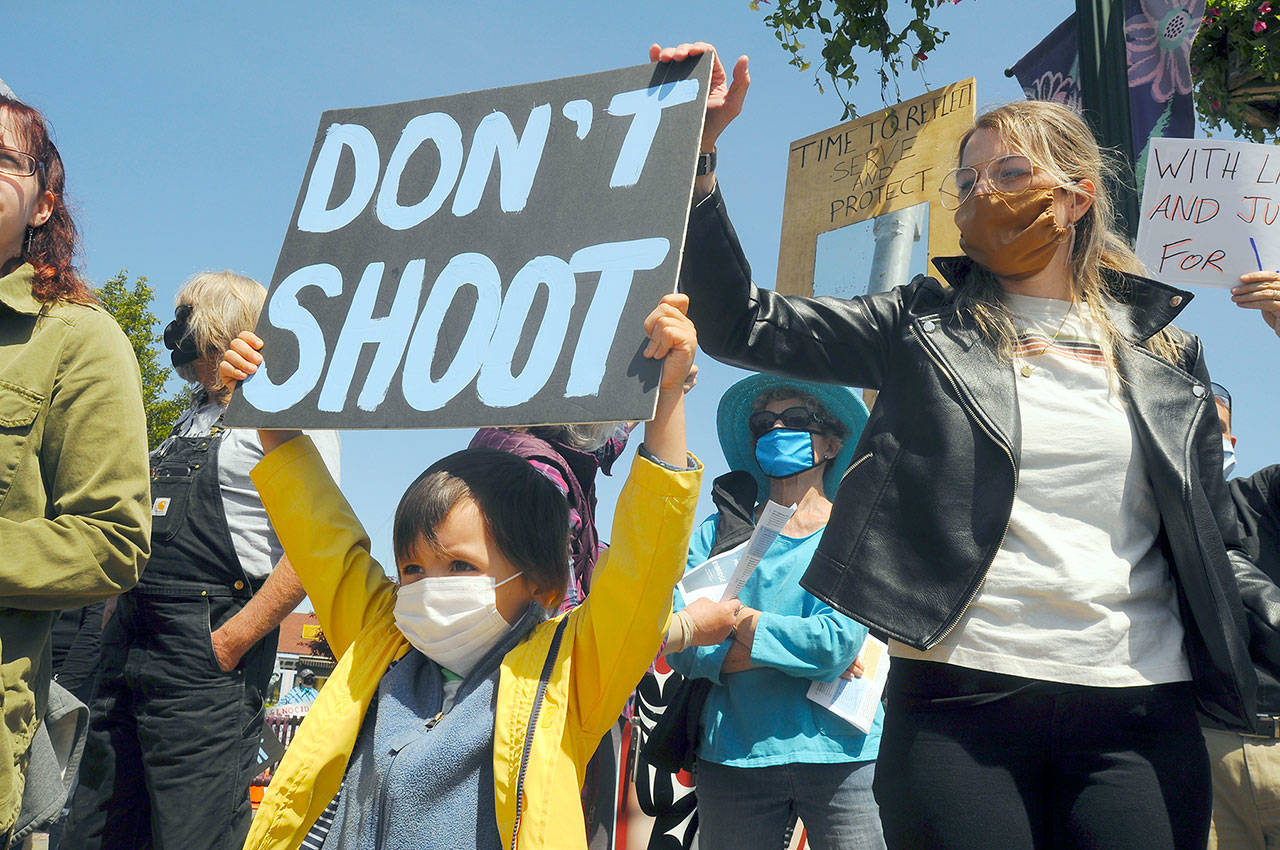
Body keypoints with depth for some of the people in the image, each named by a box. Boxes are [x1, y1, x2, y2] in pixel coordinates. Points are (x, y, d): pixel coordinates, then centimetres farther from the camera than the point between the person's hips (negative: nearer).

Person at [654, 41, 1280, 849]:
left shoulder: (1169, 350, 12)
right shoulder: (926, 327, 9)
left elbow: (1214, 546, 14)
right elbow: (744, 323, 1)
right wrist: (694, 154, -7)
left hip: (1141, 718, 2)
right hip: (960, 701, -1)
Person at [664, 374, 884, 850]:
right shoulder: (718, 532, 9)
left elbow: (839, 641, -12)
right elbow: (681, 648, -3)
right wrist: (799, 649, -12)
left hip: (839, 756, -2)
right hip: (732, 757, 2)